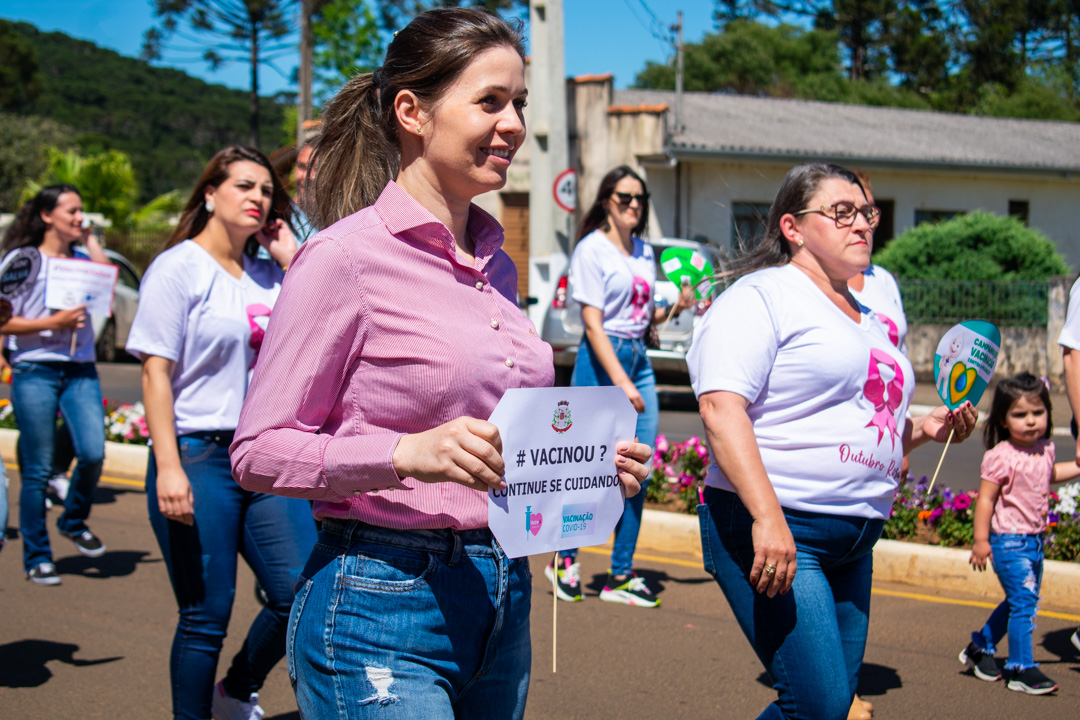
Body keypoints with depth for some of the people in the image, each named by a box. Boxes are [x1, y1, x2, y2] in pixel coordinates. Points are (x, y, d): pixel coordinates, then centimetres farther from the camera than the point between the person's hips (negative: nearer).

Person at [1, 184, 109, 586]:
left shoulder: (82, 259, 15)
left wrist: (93, 245, 5)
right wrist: (54, 323, -14)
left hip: (80, 371, 4)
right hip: (35, 371, -3)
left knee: (93, 453, -13)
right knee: (38, 469, 0)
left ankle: (74, 522, 17)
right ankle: (37, 558, 12)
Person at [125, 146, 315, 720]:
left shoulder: (269, 273, 14)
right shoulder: (179, 268, -4)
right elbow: (156, 372, -10)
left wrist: (292, 260, 5)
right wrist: (168, 467, -18)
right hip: (199, 459, -6)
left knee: (302, 593, 0)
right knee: (206, 616, -1)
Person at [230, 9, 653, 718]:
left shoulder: (496, 263, 12)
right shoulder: (346, 255, -10)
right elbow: (259, 451, -12)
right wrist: (408, 453, -25)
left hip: (503, 599, 7)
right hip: (383, 606, -7)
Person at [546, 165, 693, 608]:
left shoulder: (645, 252, 14)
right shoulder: (592, 250, -7)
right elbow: (593, 323, -13)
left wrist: (676, 307, 2)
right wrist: (621, 383, -20)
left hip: (638, 359, 7)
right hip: (601, 361, -7)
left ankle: (621, 576, 11)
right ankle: (565, 559, 19)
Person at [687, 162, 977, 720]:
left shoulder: (864, 316, 21)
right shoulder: (761, 296, -6)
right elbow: (721, 407, -19)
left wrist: (922, 429, 9)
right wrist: (767, 518, -29)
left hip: (853, 542, 9)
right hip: (773, 532, -9)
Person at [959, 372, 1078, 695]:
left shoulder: (1045, 449, 6)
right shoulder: (1001, 457, -18)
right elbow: (985, 498, -16)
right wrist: (981, 540, -19)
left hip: (1034, 540, 8)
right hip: (1009, 541, -8)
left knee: (1020, 602, 18)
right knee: (1023, 602, -10)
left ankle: (980, 648, 34)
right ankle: (1022, 669, -1)